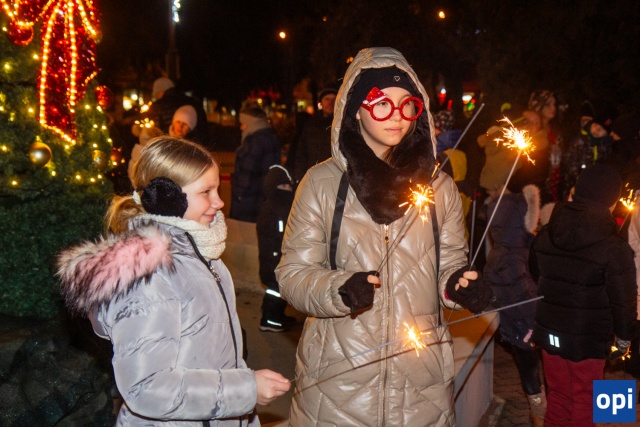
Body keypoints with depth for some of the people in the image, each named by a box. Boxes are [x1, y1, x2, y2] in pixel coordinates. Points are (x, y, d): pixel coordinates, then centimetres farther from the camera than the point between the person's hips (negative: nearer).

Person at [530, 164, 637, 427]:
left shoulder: (545, 235, -2)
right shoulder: (614, 248, -18)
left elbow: (534, 278, 9)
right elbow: (623, 298, -12)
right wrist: (624, 336, 3)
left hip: (550, 333, 5)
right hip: (588, 339, -5)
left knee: (558, 397, 20)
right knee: (583, 402, 14)